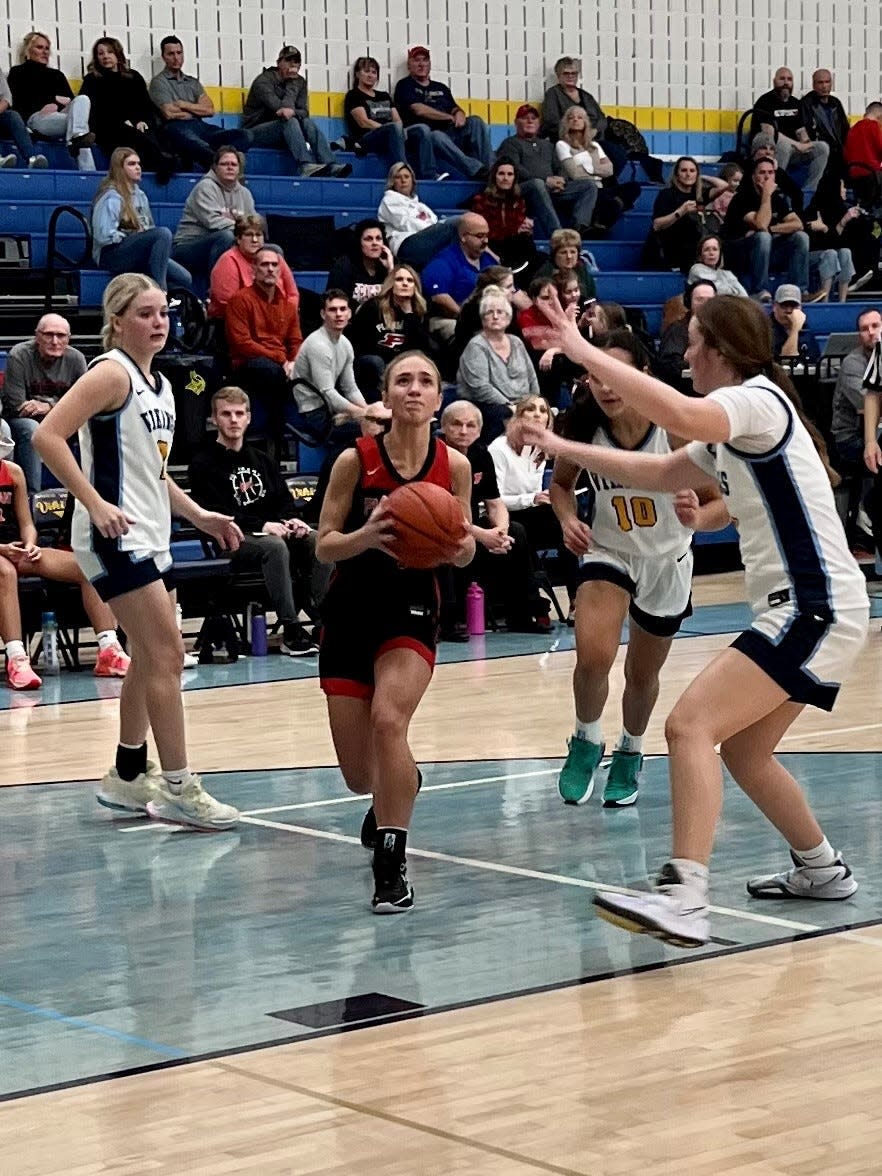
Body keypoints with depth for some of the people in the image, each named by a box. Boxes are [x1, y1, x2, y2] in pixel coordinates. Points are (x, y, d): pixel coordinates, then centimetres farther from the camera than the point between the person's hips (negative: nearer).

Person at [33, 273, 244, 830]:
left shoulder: (160, 385, 15)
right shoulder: (112, 373, -12)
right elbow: (48, 435, -21)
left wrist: (201, 516, 17)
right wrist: (95, 503, -25)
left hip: (149, 535, 9)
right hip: (116, 535, -9)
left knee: (151, 659, 14)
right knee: (167, 654, -11)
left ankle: (129, 777, 26)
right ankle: (177, 787, -7)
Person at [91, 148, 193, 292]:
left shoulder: (139, 194, 19)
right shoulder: (110, 197, -9)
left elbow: (150, 228, 25)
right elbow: (104, 236, -19)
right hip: (111, 255, -9)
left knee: (185, 279, -11)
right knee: (163, 233, -32)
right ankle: (159, 290, -34)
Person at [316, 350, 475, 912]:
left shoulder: (454, 465, -6)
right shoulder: (356, 460, -10)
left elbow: (464, 555, 4)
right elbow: (324, 546, -7)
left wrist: (460, 542, -19)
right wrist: (366, 535, -27)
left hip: (413, 610, -1)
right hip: (351, 611, 1)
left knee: (388, 718, -30)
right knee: (360, 778, 6)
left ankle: (392, 865, -21)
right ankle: (401, 784, 46)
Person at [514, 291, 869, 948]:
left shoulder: (758, 400, -11)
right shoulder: (730, 432, 19)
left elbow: (678, 414, -32)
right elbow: (660, 473, 31)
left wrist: (585, 353, -27)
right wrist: (564, 449, 30)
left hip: (816, 609, -11)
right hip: (805, 608, 11)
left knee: (691, 726, -21)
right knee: (743, 750, 21)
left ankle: (683, 902, -31)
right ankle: (821, 869, 37)